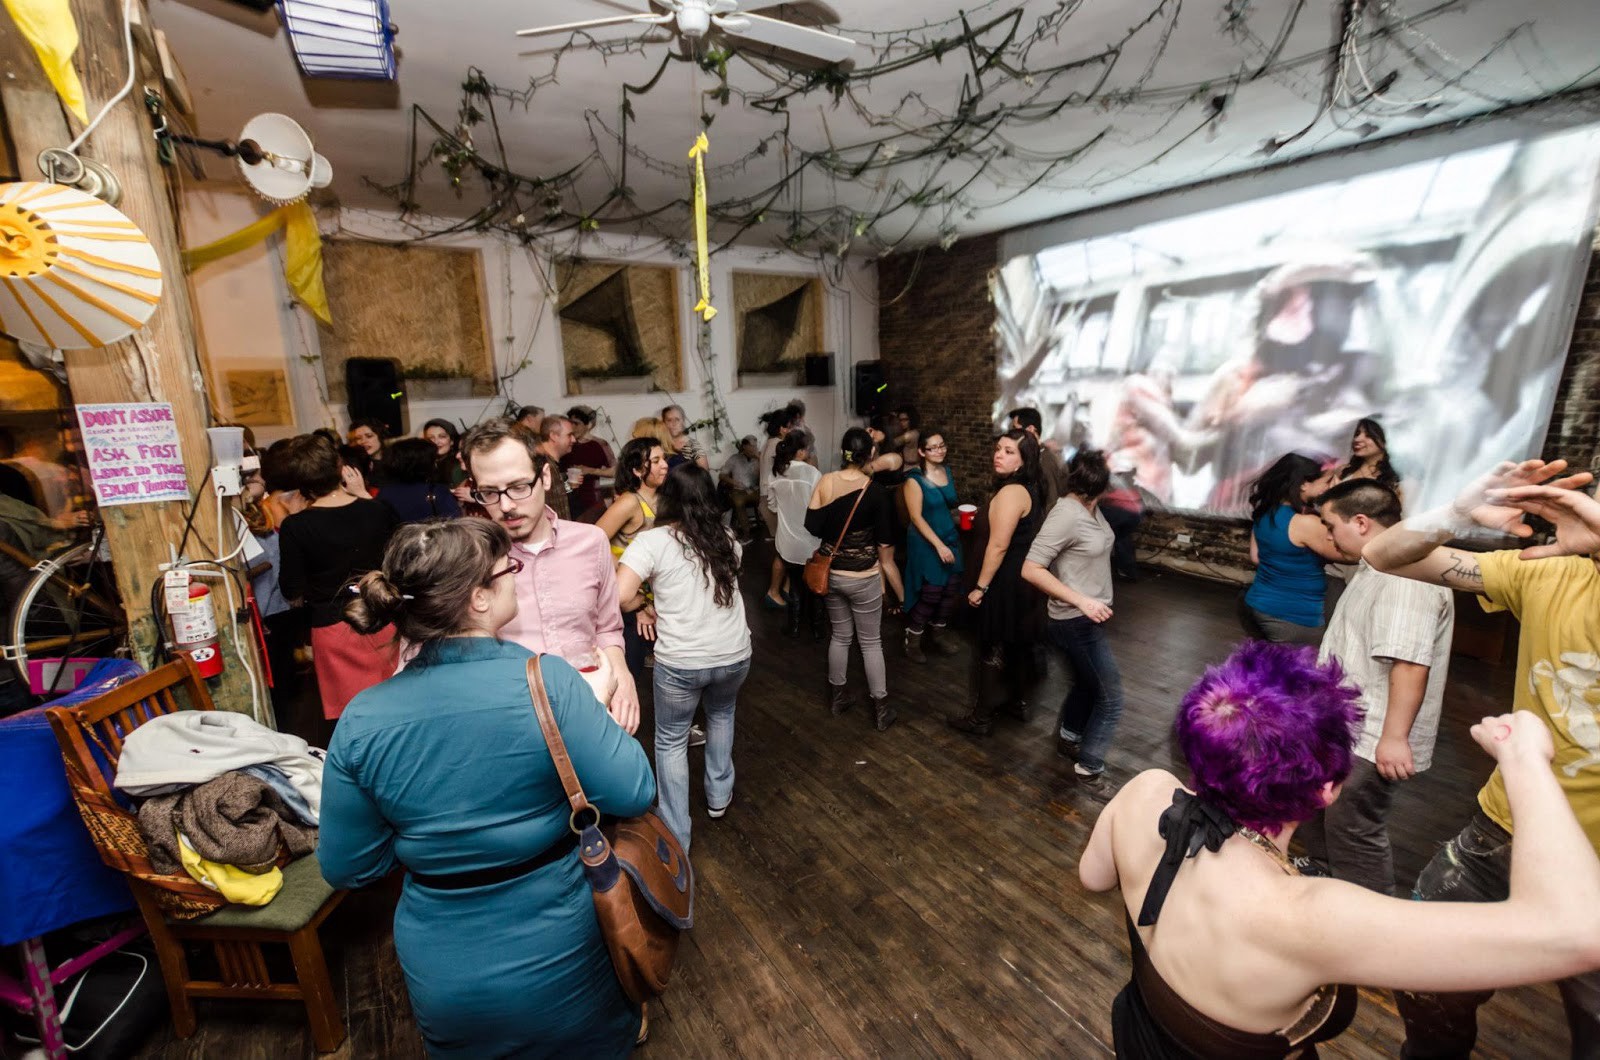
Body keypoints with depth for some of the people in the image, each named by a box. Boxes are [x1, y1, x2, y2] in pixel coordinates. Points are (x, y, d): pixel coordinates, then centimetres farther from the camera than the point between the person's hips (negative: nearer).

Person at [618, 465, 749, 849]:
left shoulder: (652, 540, -9)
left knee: (671, 741, 18)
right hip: (734, 656, 4)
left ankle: (676, 838, 25)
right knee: (721, 714, 33)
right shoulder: (726, 539, 5)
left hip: (680, 663, -4)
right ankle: (718, 795, 46)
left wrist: (645, 601, 3)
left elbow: (621, 596, -18)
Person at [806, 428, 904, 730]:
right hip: (864, 578, -3)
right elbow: (885, 547, -11)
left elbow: (812, 528, -8)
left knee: (840, 636, 21)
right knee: (871, 642, 11)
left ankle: (836, 697, 34)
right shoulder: (876, 492, -15)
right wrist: (900, 591, -2)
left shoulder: (825, 481, -7)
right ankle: (881, 709, 21)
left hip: (832, 574, 4)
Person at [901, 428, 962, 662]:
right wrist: (939, 545, -21)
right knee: (931, 593, -5)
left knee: (952, 590, 8)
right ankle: (912, 641, 14)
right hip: (925, 542, -6)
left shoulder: (948, 471, 7)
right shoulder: (914, 479, -14)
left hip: (950, 538, 7)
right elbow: (916, 517, -18)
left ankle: (937, 634, 30)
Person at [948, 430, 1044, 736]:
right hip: (1022, 580, 10)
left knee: (989, 649, 1)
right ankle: (1018, 702, 37)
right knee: (1019, 644, 21)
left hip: (1004, 583, -10)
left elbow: (998, 545, -25)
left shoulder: (1011, 492, -23)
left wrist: (980, 587, -20)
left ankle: (981, 718, 13)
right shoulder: (1029, 489, 8)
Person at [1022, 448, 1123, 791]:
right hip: (1077, 622, -9)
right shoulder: (1066, 514, -25)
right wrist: (1081, 601, -27)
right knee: (1111, 698, 2)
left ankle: (1068, 738, 49)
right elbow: (1030, 570, -27)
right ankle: (1090, 769, 19)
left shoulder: (1091, 508, 1)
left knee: (1087, 684, 27)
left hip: (1089, 616, 9)